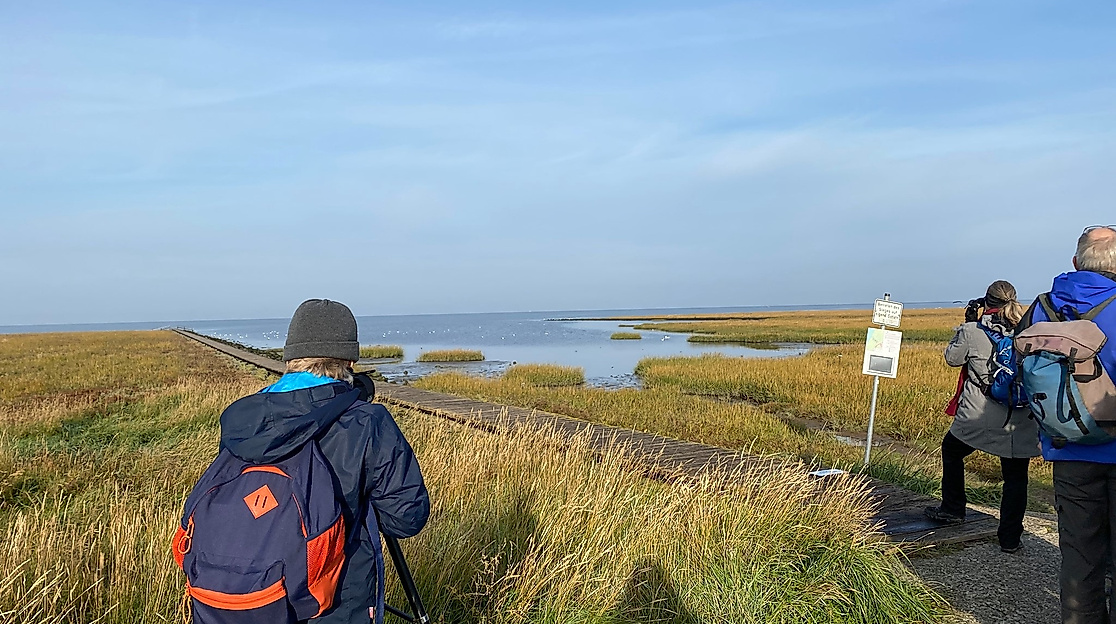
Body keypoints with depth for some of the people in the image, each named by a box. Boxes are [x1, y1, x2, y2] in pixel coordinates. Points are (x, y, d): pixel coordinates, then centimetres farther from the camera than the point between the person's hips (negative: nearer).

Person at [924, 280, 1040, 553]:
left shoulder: (973, 331, -9)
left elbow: (952, 358, 6)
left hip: (979, 417, -2)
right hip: (1020, 421, 3)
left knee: (951, 450, 23)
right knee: (1016, 477, 11)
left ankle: (952, 509, 32)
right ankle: (1010, 538, 13)